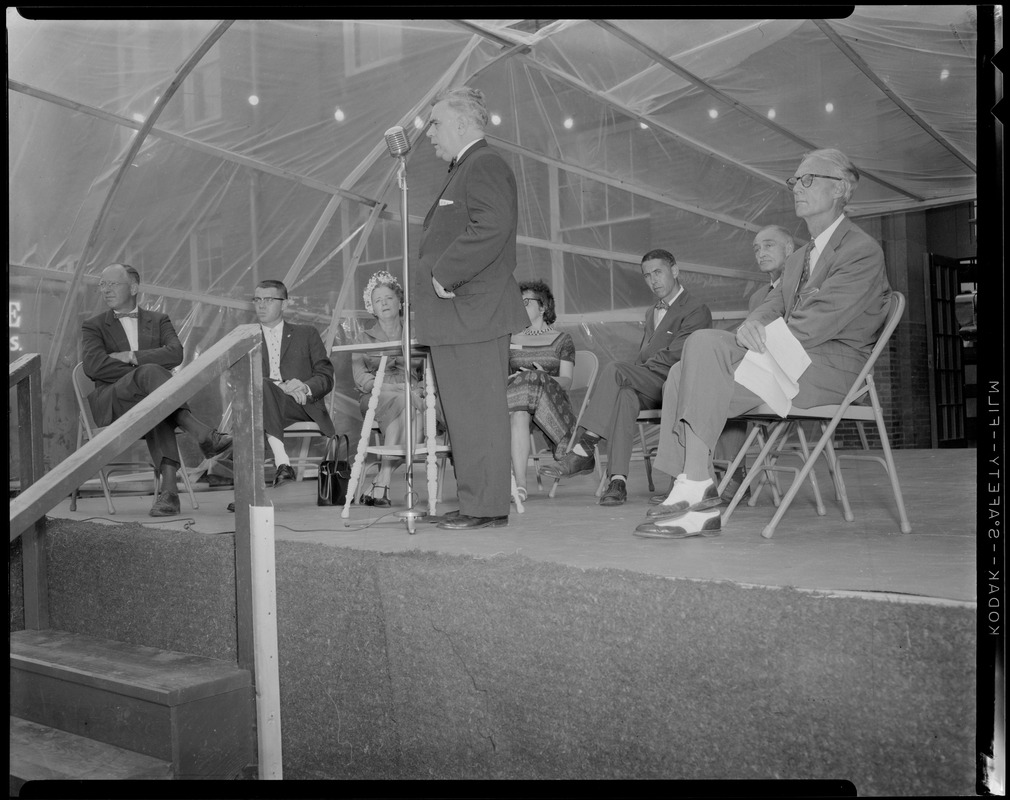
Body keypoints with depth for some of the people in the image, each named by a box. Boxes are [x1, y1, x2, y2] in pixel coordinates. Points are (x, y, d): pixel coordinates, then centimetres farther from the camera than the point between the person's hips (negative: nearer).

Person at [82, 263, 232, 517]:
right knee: (150, 372, -34)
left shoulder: (159, 320, 20)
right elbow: (94, 365, -4)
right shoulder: (93, 326, 17)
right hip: (111, 402, -1)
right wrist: (141, 371, -11)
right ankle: (202, 433, -46)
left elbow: (175, 354, -1)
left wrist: (132, 357, -9)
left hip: (149, 394, 1)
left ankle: (167, 488, -51)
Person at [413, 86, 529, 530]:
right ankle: (477, 501, 19)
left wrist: (445, 274, -20)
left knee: (477, 413, -7)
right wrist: (438, 275, 13)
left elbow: (493, 226, -25)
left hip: (471, 313, -11)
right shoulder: (465, 170, 24)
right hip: (457, 315, 11)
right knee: (467, 414, 12)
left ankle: (487, 508, 0)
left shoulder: (485, 165, -9)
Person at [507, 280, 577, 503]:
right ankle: (520, 483, -47)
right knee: (518, 415, -37)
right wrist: (507, 380, -9)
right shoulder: (509, 340, 25)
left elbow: (566, 381, 3)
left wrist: (544, 378, -18)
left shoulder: (562, 340, 16)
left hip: (553, 403, -2)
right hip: (511, 396, 2)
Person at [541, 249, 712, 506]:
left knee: (613, 369, -30)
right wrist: (630, 374, 2)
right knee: (625, 394, -33)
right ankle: (617, 479, -44)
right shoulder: (652, 312, 29)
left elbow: (674, 356, -11)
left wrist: (631, 371, -11)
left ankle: (585, 449, -34)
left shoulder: (697, 311, 1)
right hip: (648, 388, 6)